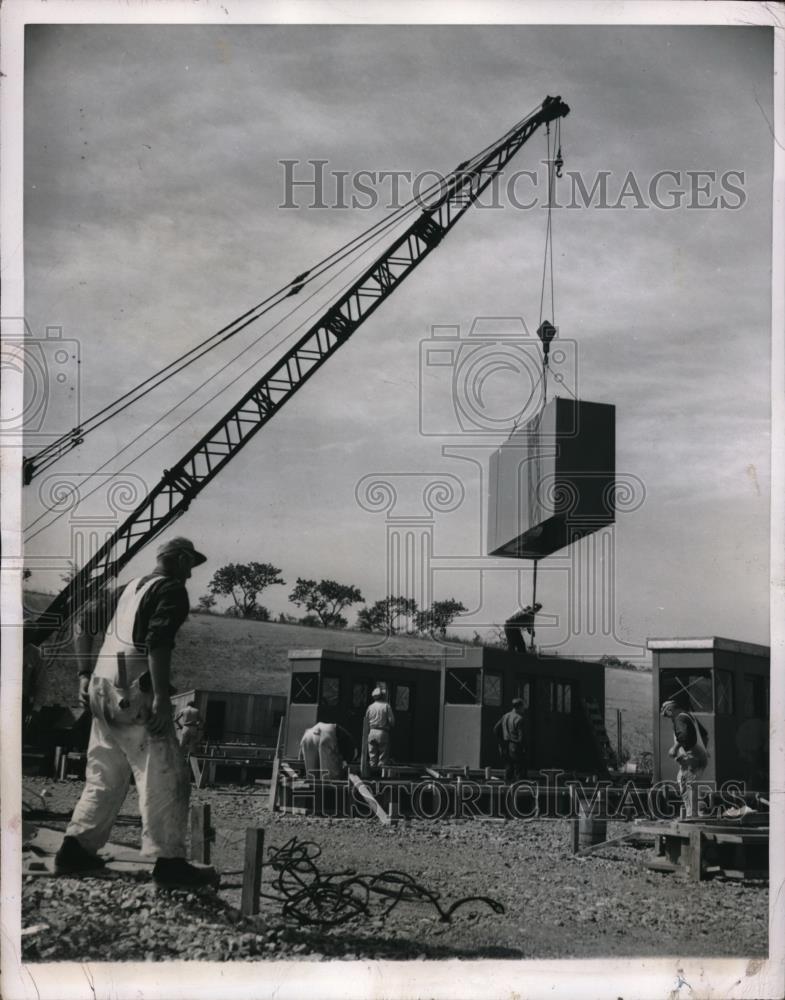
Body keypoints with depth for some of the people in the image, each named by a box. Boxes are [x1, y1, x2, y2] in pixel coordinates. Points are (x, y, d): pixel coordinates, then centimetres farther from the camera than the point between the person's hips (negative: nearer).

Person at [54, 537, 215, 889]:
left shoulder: (129, 588, 20)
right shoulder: (172, 590, -4)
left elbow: (84, 624, 19)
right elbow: (157, 641, -18)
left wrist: (84, 673, 18)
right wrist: (160, 697, -20)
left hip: (102, 689, 8)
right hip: (135, 692, -8)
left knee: (104, 777, 17)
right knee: (164, 778, -3)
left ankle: (76, 851, 17)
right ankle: (169, 862, -4)